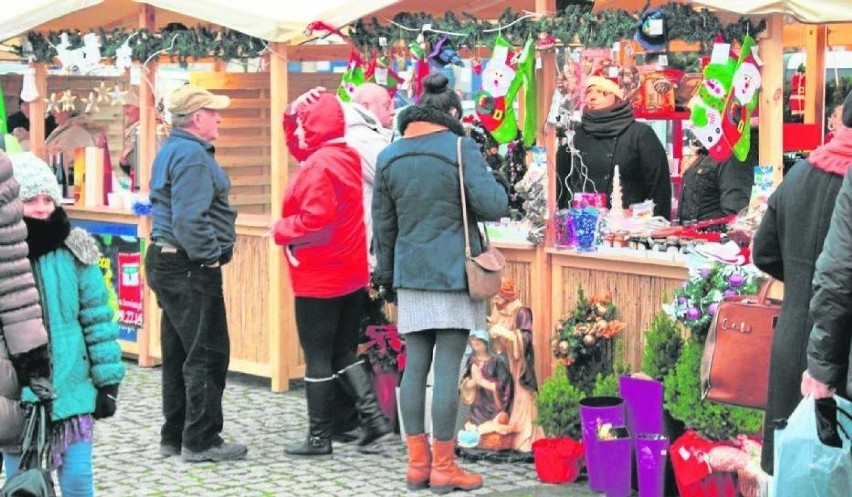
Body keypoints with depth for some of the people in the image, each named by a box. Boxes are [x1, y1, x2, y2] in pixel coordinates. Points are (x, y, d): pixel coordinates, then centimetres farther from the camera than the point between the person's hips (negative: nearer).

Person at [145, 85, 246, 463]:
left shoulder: (172, 150, 16)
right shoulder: (192, 155, -17)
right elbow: (189, 219, -27)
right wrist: (210, 257, -17)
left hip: (166, 260, 11)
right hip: (190, 269, -11)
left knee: (179, 355, 15)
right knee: (207, 354, -5)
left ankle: (175, 437, 22)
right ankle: (200, 441, -2)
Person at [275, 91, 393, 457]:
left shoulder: (318, 166, -19)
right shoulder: (347, 157, 9)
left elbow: (316, 219, -27)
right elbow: (301, 149, 25)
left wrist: (281, 231, -11)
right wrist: (293, 114, 12)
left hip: (319, 279, -9)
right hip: (352, 275, 9)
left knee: (318, 357, 1)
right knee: (342, 351, 16)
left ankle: (319, 437, 9)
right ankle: (374, 419, 6)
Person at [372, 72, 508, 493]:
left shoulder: (388, 158, 6)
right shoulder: (461, 149, -9)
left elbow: (383, 224, 12)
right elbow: (494, 206, -13)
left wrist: (385, 272, 22)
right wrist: (490, 182, 8)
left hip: (410, 272, 5)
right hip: (455, 273, -4)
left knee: (415, 365, 9)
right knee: (448, 367, -2)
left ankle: (418, 462, 13)